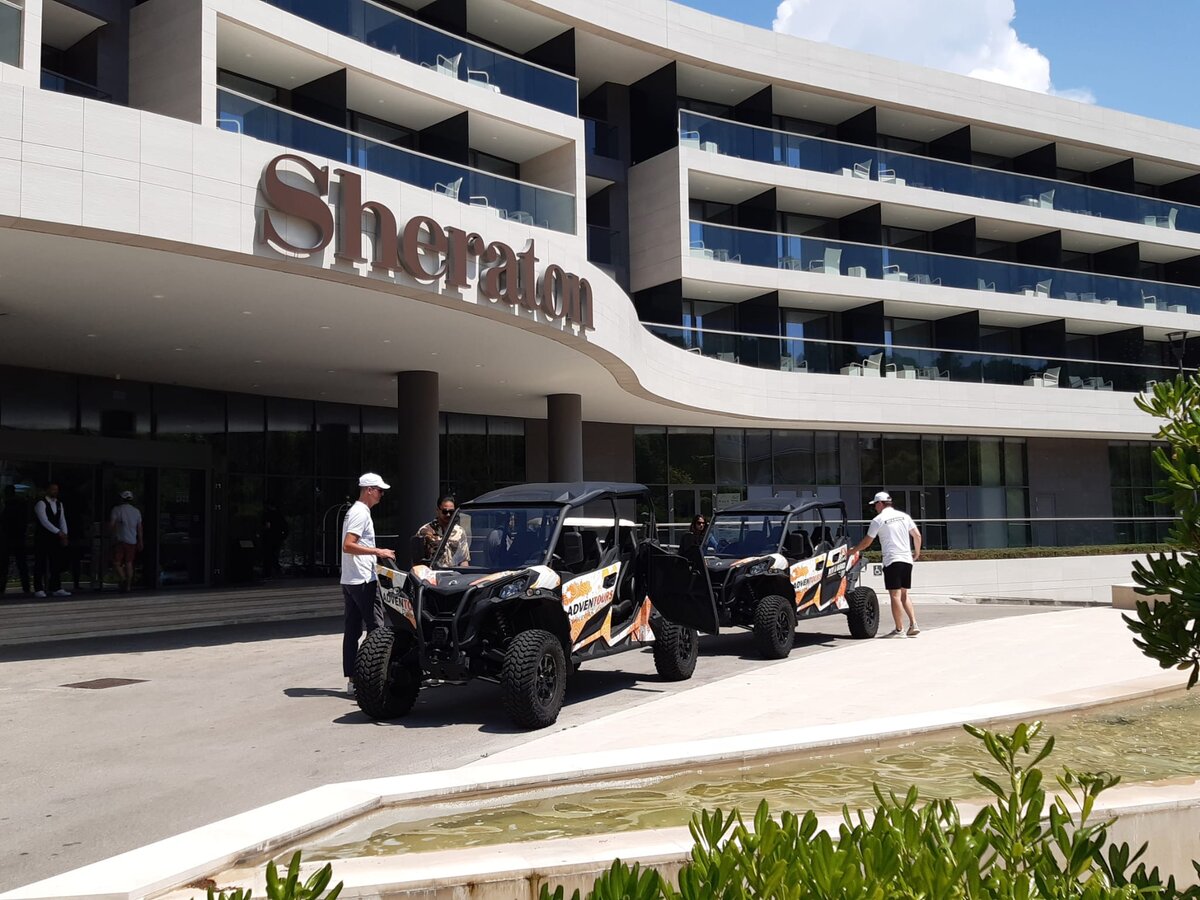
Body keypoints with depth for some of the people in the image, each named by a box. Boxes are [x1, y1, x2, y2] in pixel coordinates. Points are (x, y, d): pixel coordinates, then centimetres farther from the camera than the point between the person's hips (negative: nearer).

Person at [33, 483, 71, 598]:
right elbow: (44, 521, -17)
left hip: (55, 537, 6)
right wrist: (58, 532, -21)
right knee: (40, 564, -4)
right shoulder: (41, 503, -8)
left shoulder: (59, 504, 13)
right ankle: (38, 590, 0)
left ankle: (56, 588, 7)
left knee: (57, 564, 3)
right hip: (42, 537, -6)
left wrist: (64, 534, -3)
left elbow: (62, 520, 11)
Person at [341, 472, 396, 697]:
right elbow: (348, 546, -22)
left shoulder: (355, 511, 19)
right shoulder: (361, 513, -12)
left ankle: (352, 680, 11)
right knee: (376, 627, -7)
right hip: (362, 580, -10)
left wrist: (376, 555, 26)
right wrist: (378, 552, -22)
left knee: (352, 630, 8)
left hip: (349, 581, 10)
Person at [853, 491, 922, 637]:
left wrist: (852, 550, 13)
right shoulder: (904, 516, 11)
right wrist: (917, 552, 24)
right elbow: (917, 535, 9)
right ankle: (913, 624, 4)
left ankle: (899, 629, -2)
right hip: (907, 560, 6)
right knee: (904, 595, 14)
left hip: (892, 561, -6)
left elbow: (867, 542, 0)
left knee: (895, 595, -3)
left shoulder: (878, 520, -3)